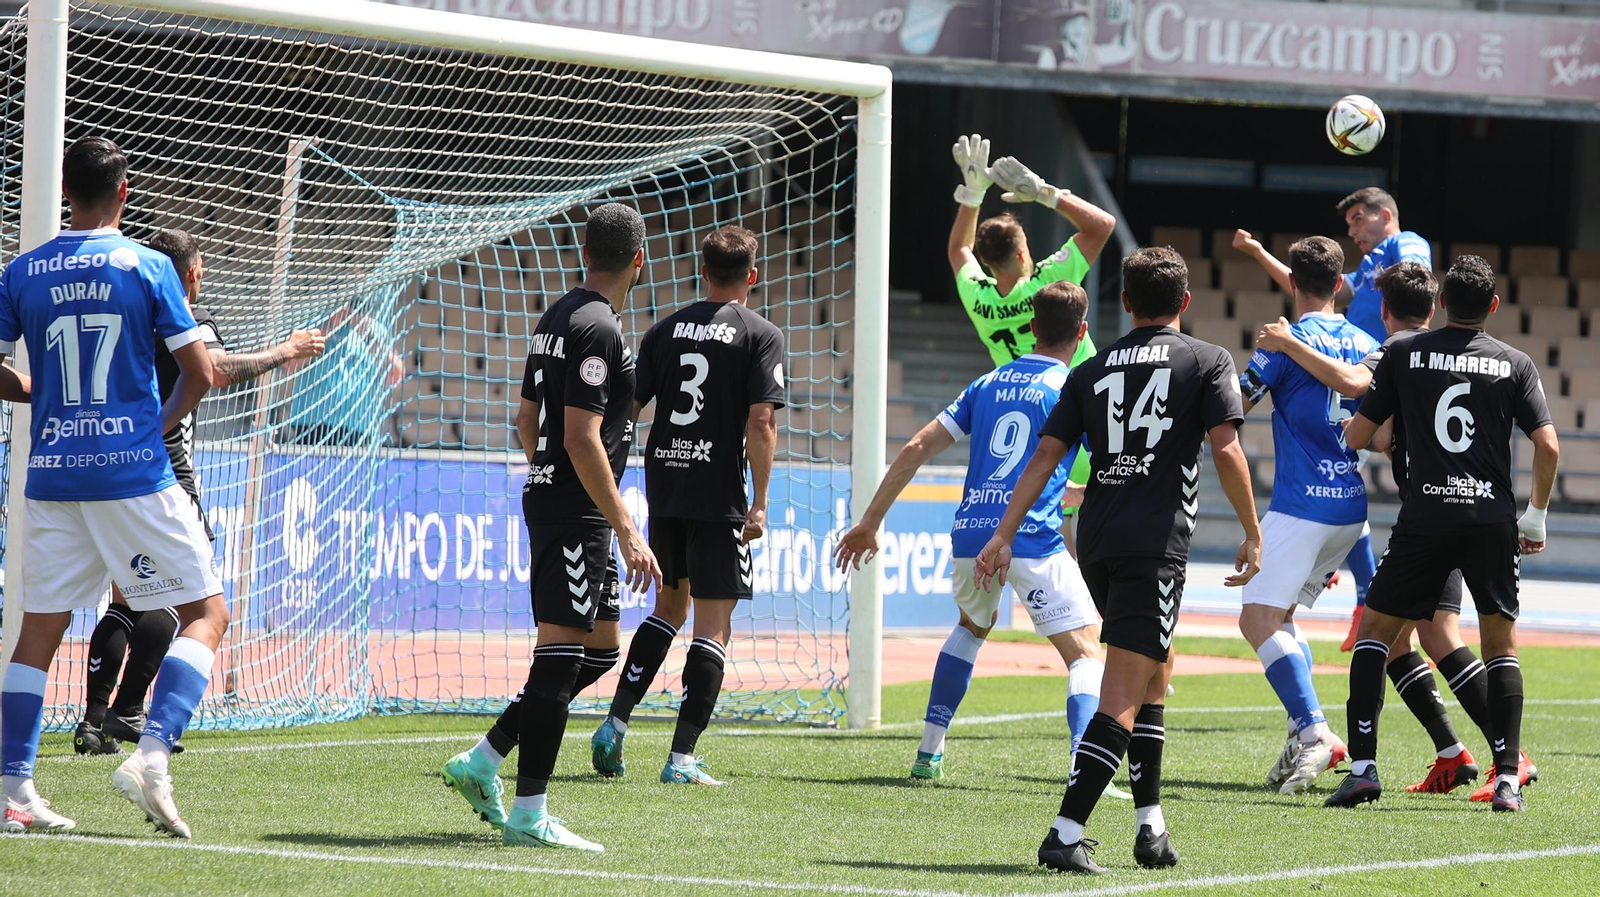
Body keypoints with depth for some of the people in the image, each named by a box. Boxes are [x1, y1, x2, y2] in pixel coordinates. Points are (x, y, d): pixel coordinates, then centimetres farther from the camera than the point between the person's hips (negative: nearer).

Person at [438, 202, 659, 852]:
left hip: (547, 496, 10)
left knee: (596, 647, 15)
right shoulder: (599, 329, -15)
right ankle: (529, 812, -6)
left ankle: (482, 761, 13)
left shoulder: (557, 317, 15)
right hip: (577, 511, -10)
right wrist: (626, 531, -21)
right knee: (560, 652, -7)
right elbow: (582, 439, -21)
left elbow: (527, 421, 21)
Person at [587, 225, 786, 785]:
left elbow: (625, 409, 7)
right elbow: (761, 422, -13)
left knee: (669, 606, 23)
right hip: (719, 496, -5)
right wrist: (759, 502, -11)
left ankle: (616, 721, 11)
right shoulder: (761, 336, -4)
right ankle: (682, 757, -7)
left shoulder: (666, 330, 9)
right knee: (713, 623, 0)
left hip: (663, 486, 5)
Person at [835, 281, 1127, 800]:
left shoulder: (989, 384, 16)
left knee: (972, 628, 33)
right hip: (1033, 540, -5)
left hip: (970, 537, 5)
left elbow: (916, 450, 14)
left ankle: (929, 753, 30)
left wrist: (870, 522, 19)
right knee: (1086, 653, -2)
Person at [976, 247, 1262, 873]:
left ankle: (1150, 824, 19)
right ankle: (1066, 834, -19)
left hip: (1097, 540, 5)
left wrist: (1003, 535, 5)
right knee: (1123, 696, -8)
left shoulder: (1092, 370, 14)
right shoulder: (1207, 361, 3)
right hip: (1156, 544, -5)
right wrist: (1252, 533, 1)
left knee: (1156, 671, 23)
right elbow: (1226, 449, -8)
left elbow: (1046, 455, 7)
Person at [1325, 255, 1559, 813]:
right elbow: (1548, 447, -1)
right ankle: (1508, 778, 2)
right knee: (1502, 647, 13)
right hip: (1492, 518, 1)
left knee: (1375, 633, 12)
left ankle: (1363, 767, -1)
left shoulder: (1405, 354, 4)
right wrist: (1536, 517, 13)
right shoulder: (1514, 364, 5)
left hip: (1425, 517, -1)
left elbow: (1356, 437, 6)